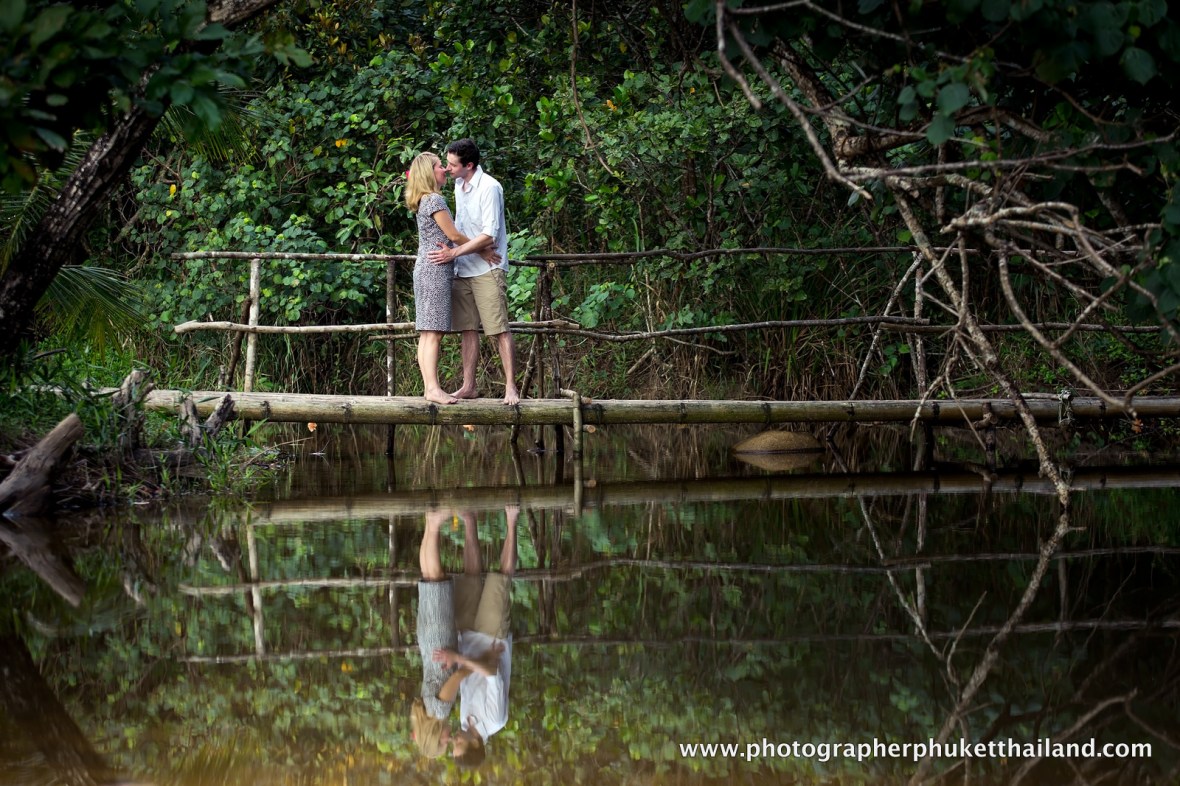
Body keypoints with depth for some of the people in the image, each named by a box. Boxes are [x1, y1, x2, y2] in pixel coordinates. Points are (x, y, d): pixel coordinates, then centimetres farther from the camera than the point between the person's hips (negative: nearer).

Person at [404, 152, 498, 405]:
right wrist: (482, 251, -1)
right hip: (435, 270, -10)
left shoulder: (424, 201, 18)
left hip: (426, 270, 10)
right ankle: (433, 388, -17)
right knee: (433, 332, -13)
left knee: (427, 333, 7)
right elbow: (454, 235, -11)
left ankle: (429, 386, 7)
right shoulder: (435, 199, -11)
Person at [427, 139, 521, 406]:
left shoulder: (489, 188, -15)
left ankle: (511, 387, -9)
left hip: (487, 270, -8)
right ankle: (468, 386, 11)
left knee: (499, 330, -9)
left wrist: (454, 253, -19)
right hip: (463, 271, 8)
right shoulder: (459, 186, 11)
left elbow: (489, 236, -19)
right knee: (468, 329, 8)